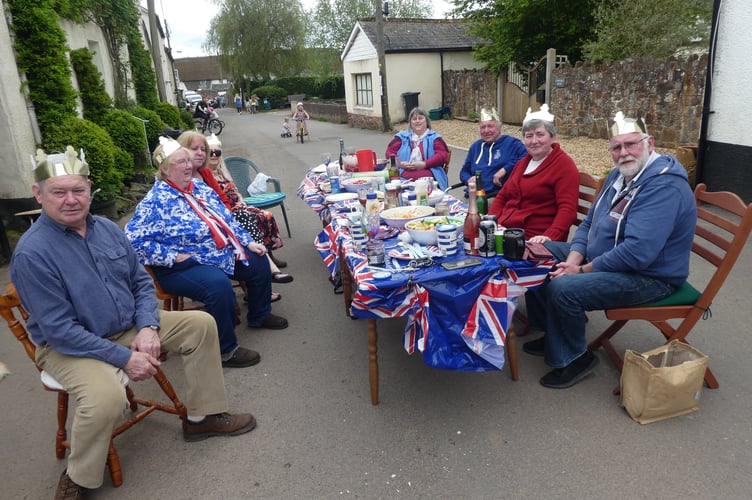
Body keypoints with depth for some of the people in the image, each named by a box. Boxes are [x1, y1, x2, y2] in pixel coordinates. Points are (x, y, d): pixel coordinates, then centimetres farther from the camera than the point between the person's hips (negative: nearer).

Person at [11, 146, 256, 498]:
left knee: (201, 324, -1)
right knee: (107, 397, -35)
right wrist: (125, 358, -23)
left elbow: (141, 282, 6)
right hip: (69, 347, -6)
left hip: (130, 327, 7)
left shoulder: (107, 229, -1)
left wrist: (148, 328, -11)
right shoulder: (32, 253, -21)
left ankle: (201, 416, 11)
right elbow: (60, 330, -22)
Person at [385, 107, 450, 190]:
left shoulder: (434, 137, 17)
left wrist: (425, 164, -10)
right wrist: (399, 163, -6)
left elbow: (443, 155, 4)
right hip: (404, 178, 1)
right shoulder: (402, 136, 22)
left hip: (429, 177, -1)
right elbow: (390, 152, 15)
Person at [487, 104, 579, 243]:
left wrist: (549, 236, -28)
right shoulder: (523, 163, 23)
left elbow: (568, 209, -13)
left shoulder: (564, 165, -3)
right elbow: (503, 196, 23)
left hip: (535, 240, -7)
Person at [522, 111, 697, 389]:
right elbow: (589, 223, 9)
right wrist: (572, 260, -9)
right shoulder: (620, 174, 7)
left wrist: (583, 270, -22)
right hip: (603, 257, 10)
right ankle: (551, 332, 19)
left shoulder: (664, 187, -25)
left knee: (562, 289, -30)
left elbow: (637, 253, -34)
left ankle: (572, 359, -3)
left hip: (649, 276, -10)